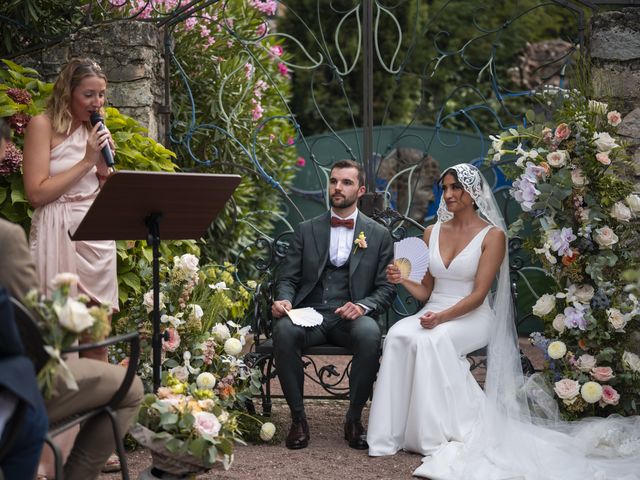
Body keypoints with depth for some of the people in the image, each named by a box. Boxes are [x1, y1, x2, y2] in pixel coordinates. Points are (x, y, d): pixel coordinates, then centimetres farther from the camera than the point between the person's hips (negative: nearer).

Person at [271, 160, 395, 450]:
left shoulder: (378, 235, 12)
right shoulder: (306, 230, 15)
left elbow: (385, 289, 8)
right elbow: (288, 278, 14)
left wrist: (362, 306, -13)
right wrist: (284, 300, -10)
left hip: (351, 317, -1)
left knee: (370, 334, -36)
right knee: (284, 331, -34)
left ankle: (354, 419, -18)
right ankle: (298, 418, -19)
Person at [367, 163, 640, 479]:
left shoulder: (492, 235, -4)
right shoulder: (433, 232, 12)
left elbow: (478, 294, -11)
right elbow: (426, 290, 13)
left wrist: (442, 318, -25)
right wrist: (402, 280, -9)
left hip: (472, 319, -4)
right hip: (433, 314, 4)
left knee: (429, 341, -36)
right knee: (398, 335, -30)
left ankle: (444, 436, -29)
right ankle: (392, 432, -27)